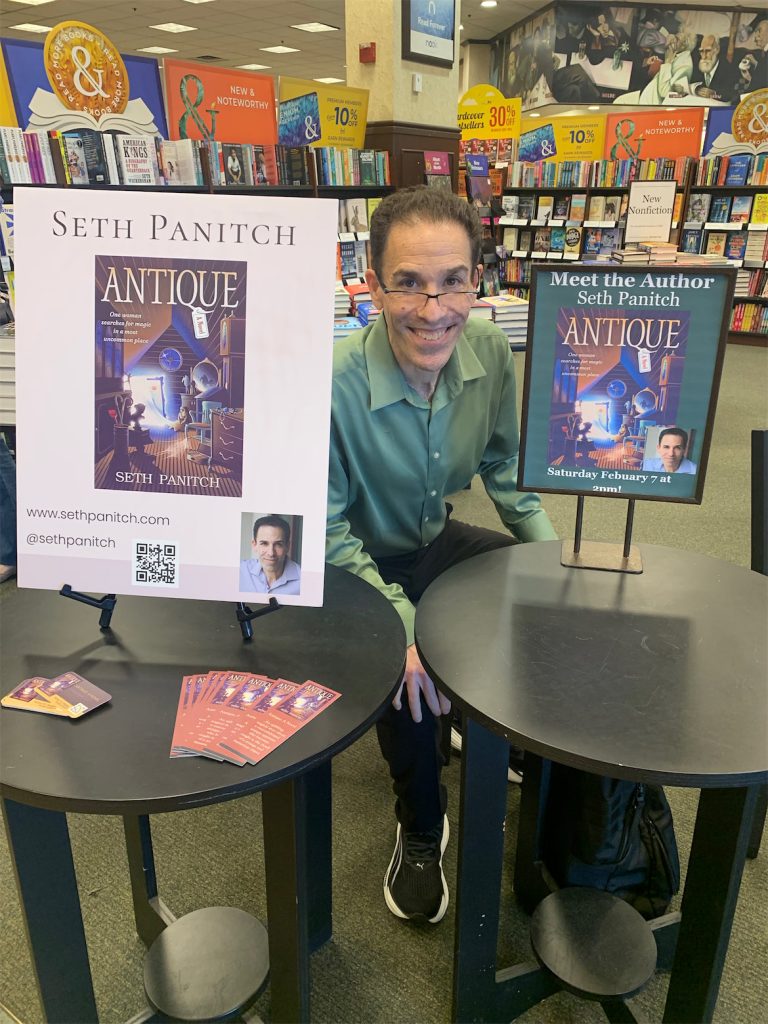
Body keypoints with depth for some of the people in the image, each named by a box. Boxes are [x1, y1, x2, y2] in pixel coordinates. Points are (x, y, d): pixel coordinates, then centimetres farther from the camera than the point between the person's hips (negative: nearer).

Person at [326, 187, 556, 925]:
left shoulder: (490, 354, -14)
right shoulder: (332, 385, -31)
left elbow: (504, 469, 3)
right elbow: (326, 532, -22)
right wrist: (404, 625, -33)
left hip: (437, 542, 5)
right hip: (358, 563, -5)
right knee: (408, 670, -29)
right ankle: (420, 832, 4)